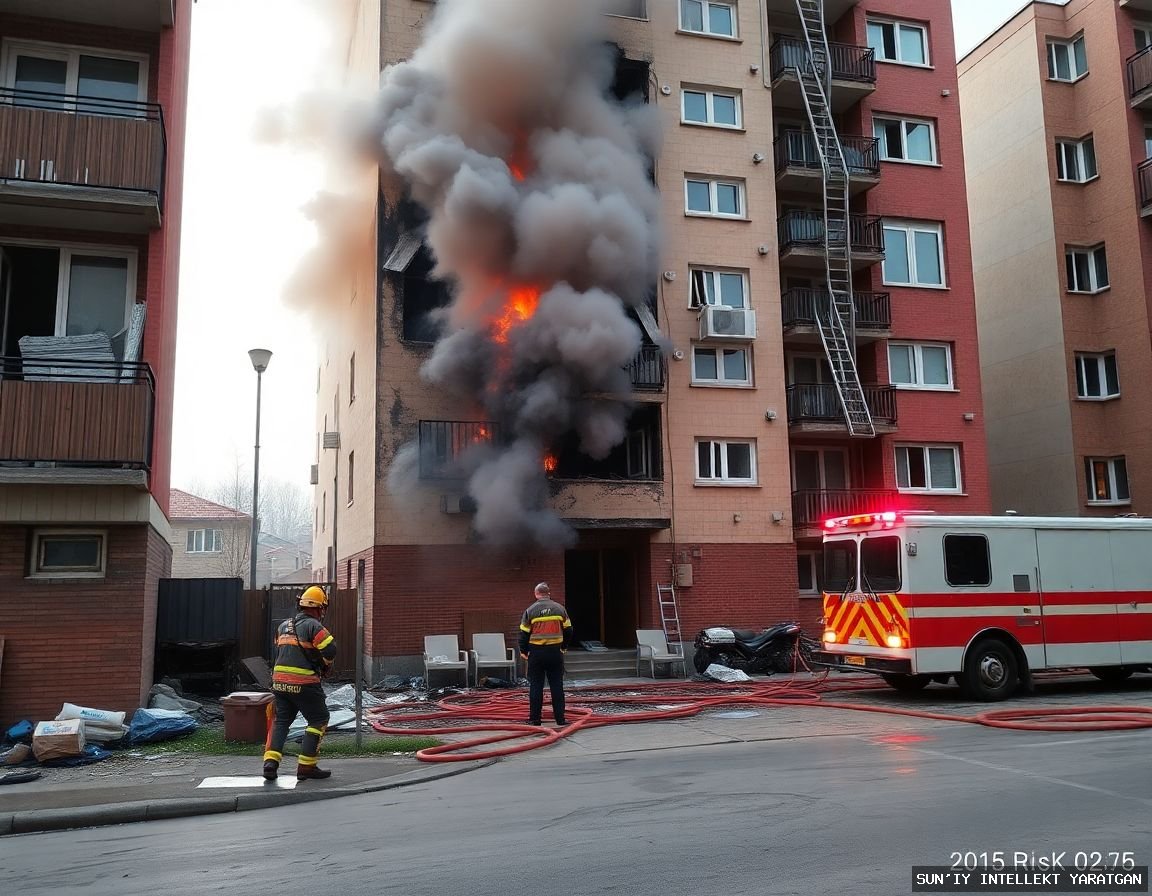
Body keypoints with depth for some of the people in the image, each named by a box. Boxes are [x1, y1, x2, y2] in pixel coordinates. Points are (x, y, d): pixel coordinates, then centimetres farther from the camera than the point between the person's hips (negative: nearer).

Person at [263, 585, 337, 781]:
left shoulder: (283, 626, 13)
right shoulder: (313, 625, -11)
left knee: (281, 721, 18)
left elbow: (279, 651, 19)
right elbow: (330, 649, -19)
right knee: (319, 720, 7)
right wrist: (326, 665, 2)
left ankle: (270, 761, 4)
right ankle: (306, 766, 4)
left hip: (280, 681, 7)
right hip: (304, 684, -7)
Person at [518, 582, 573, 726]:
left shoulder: (530, 611, -2)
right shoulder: (559, 609, 4)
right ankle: (560, 718, 6)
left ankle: (534, 718, 6)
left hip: (536, 652, -1)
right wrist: (564, 647, 23)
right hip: (555, 652, 2)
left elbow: (524, 633, -3)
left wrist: (523, 651, 10)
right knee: (557, 685, 7)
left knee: (536, 685, 5)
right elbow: (568, 630, 8)